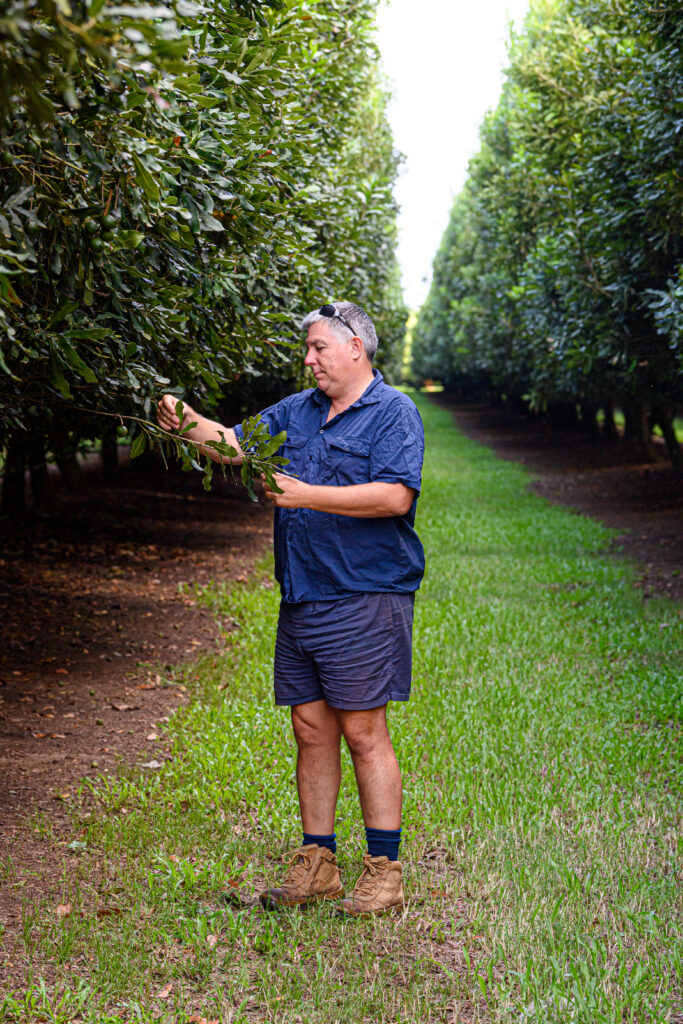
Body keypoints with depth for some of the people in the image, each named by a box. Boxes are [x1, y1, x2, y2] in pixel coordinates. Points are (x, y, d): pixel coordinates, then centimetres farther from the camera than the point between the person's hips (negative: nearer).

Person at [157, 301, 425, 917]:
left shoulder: (393, 412, -5)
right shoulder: (298, 411, 18)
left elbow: (395, 496, -17)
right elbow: (236, 443, 12)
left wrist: (306, 495, -19)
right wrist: (188, 424, -8)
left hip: (364, 599, -7)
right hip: (301, 600, 7)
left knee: (363, 732, -4)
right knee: (310, 729, 9)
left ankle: (384, 872, 5)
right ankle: (316, 865, 19)